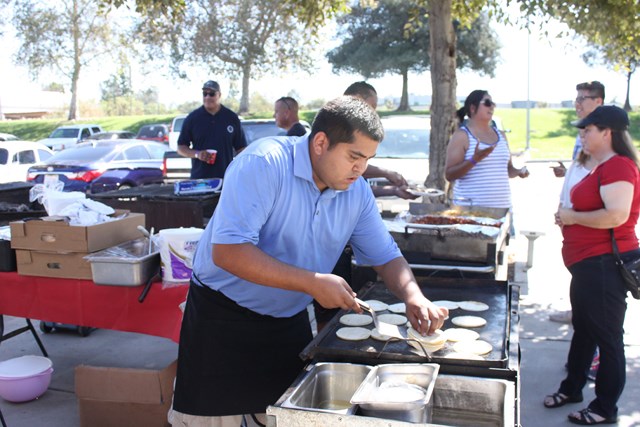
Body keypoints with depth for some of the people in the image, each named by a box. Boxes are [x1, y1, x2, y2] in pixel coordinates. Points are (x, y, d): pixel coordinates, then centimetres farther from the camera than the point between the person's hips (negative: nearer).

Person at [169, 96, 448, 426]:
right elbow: (227, 251, -32)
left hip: (290, 321, 6)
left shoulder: (357, 192, -3)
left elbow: (386, 256, 6)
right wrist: (313, 283, -30)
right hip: (223, 316, -5)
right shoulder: (265, 163, -24)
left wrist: (413, 297, -15)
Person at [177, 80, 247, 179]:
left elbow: (241, 148, 9)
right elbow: (181, 148, 7)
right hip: (199, 179, 0)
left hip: (226, 178, 1)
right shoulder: (192, 118, 4)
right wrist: (197, 154, -11)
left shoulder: (232, 118, 6)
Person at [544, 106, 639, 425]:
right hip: (589, 264, 11)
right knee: (583, 329, 21)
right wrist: (569, 216, 10)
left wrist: (572, 217, -18)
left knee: (607, 337, 2)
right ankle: (572, 388, 37)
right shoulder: (603, 167, 15)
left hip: (604, 266, -11)